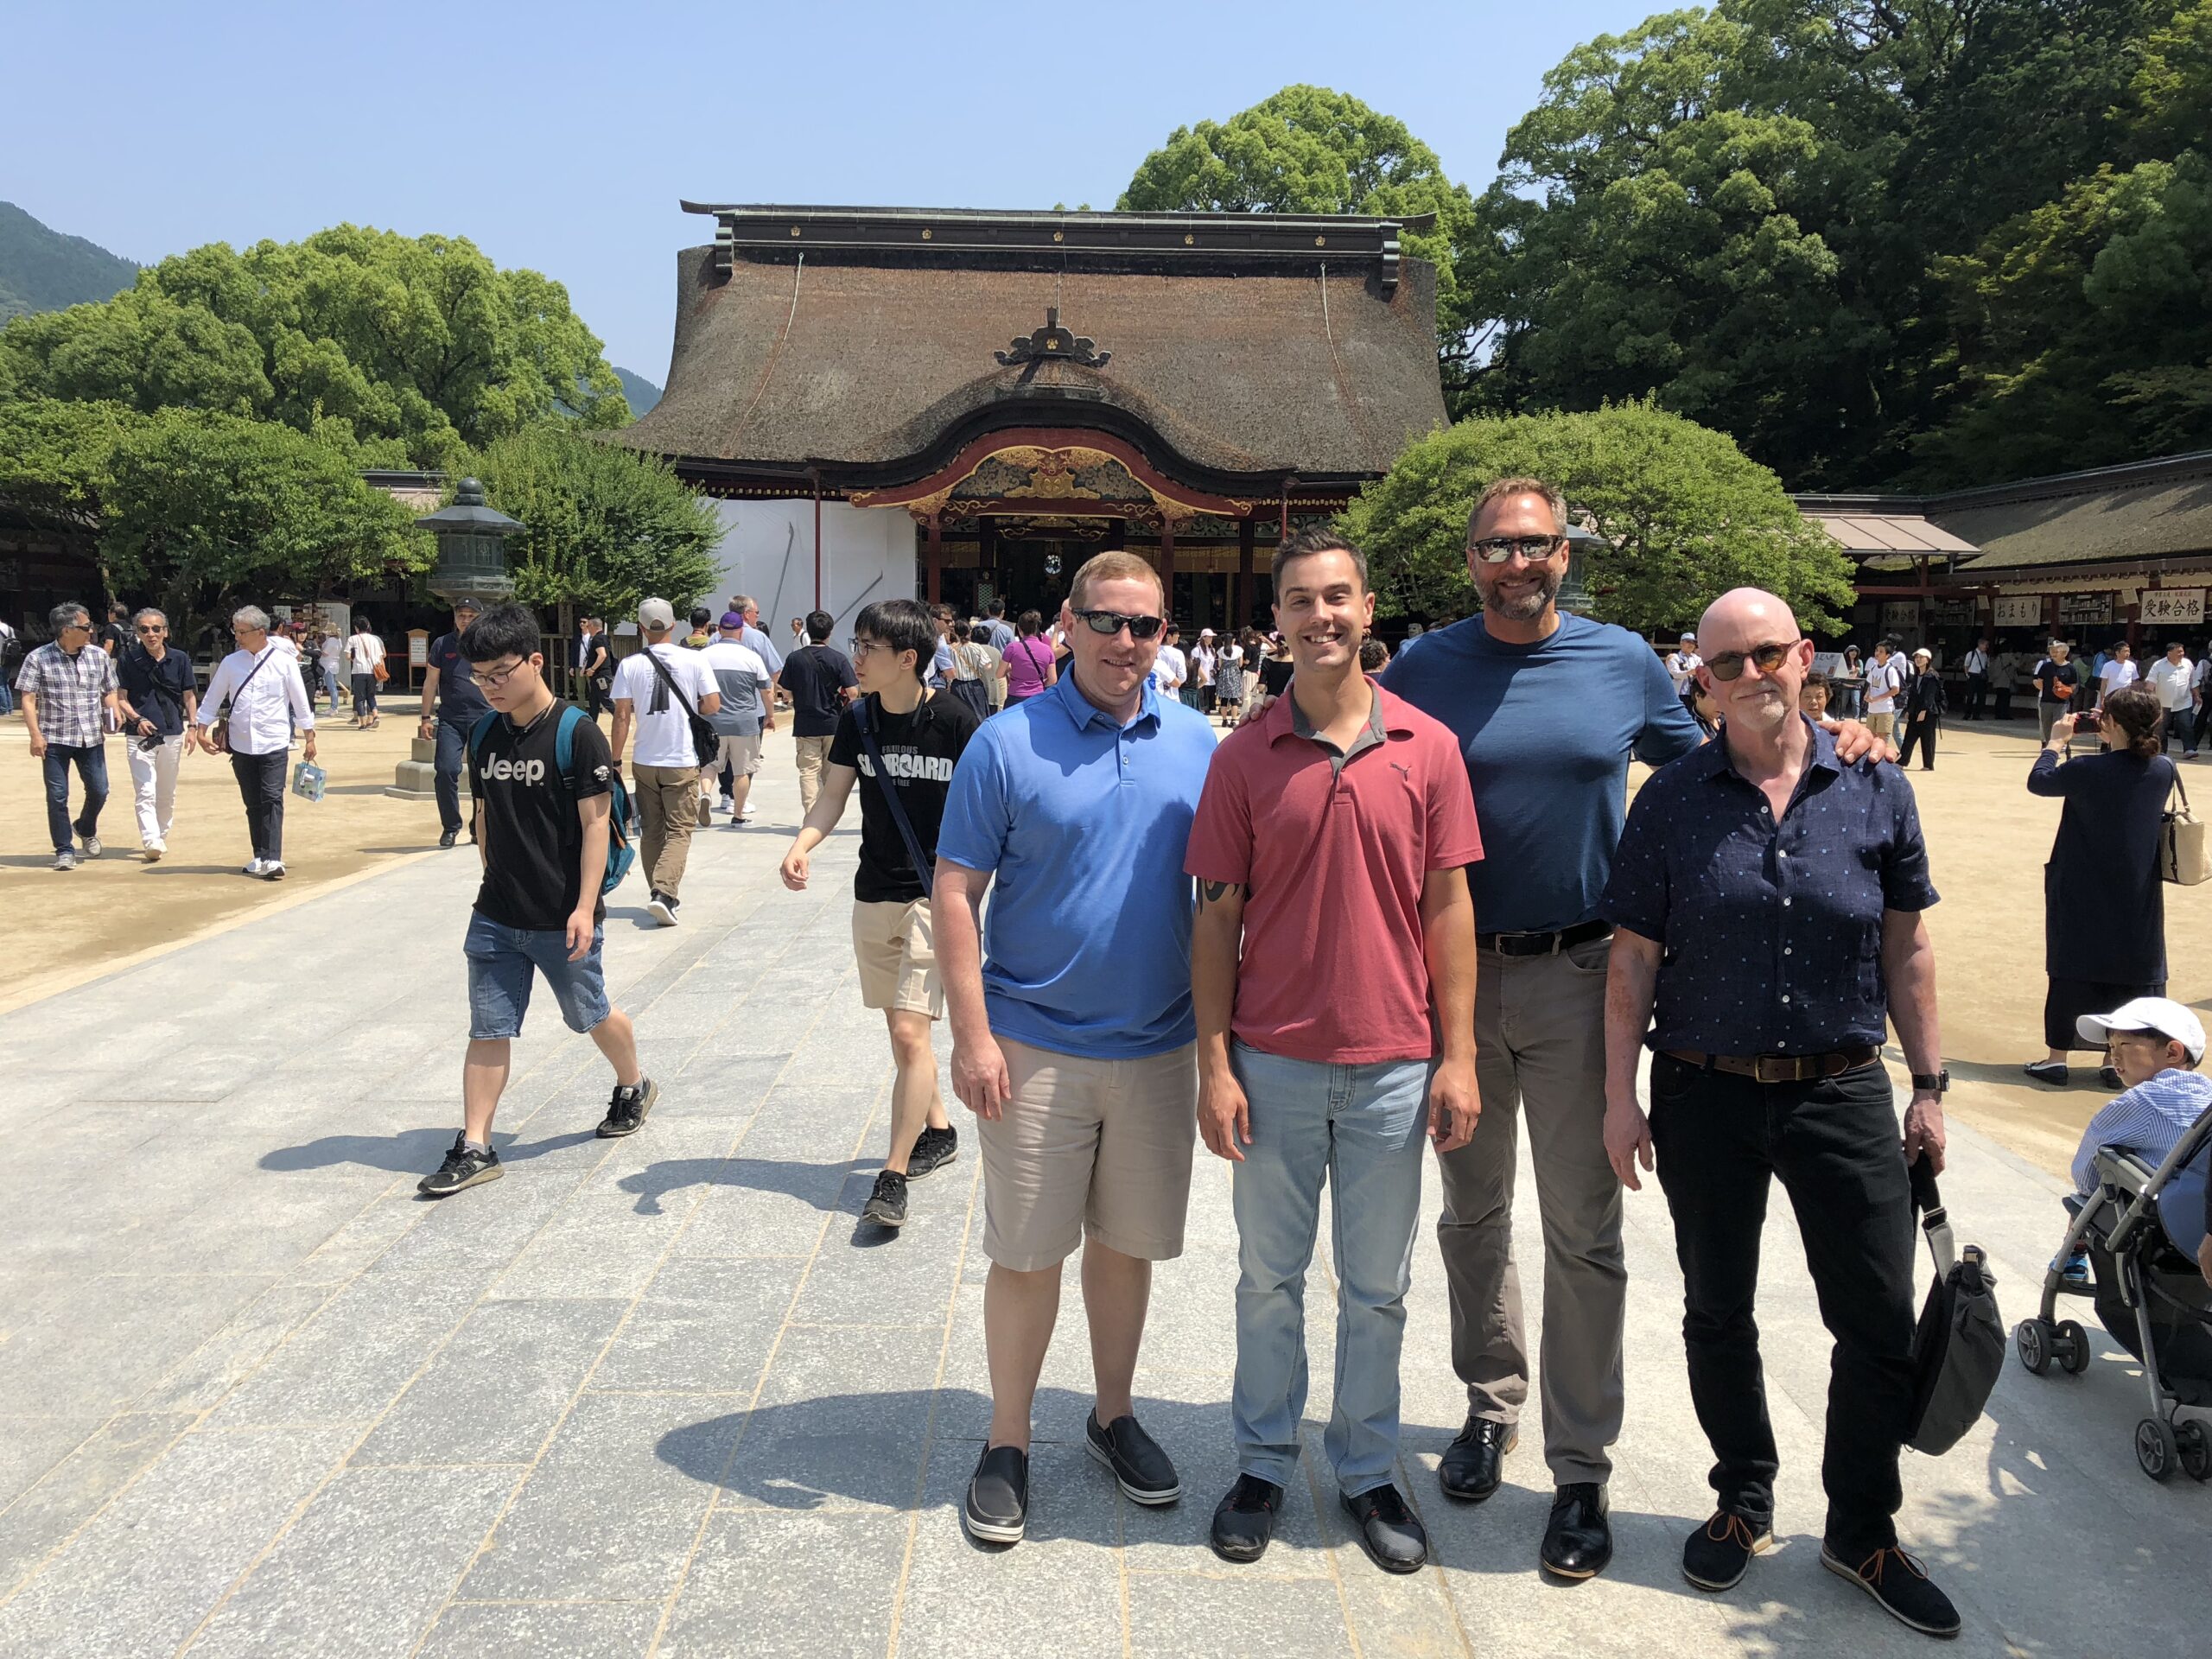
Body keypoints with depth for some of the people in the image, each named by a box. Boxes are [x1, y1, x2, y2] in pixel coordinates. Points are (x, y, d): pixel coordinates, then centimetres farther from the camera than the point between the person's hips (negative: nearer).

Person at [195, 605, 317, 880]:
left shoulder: (284, 661, -3)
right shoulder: (231, 663, 4)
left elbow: (300, 700, 2)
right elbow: (212, 699, 13)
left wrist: (309, 737, 5)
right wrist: (203, 730, 9)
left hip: (273, 743, -3)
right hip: (241, 744, 3)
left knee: (272, 799, -11)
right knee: (252, 803, 9)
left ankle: (272, 859, -14)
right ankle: (260, 857, 17)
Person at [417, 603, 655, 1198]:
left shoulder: (576, 733, -13)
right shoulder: (484, 733, 5)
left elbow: (596, 822, -15)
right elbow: (483, 815, 15)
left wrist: (585, 907, -19)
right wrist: (495, 883, 17)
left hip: (561, 919, -5)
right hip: (496, 917, 5)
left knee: (591, 1015, 14)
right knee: (488, 1029, 4)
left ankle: (633, 1087, 40)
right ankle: (475, 1148, 10)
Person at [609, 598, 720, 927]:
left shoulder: (630, 664, -3)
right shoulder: (692, 660, -6)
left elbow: (622, 716, -5)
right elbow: (713, 704, -5)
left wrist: (615, 760, 2)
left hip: (644, 762, 2)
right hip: (682, 762, -2)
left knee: (651, 831, 15)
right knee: (678, 830, 2)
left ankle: (660, 892, 22)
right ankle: (664, 892, -16)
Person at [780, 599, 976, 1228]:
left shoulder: (954, 720, -13)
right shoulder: (857, 719, 1)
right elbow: (832, 796, 0)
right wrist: (803, 842, -20)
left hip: (934, 897, -6)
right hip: (873, 895, 6)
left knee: (909, 1032, -10)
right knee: (902, 1028, 16)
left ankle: (892, 1177, -2)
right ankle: (937, 1130, 37)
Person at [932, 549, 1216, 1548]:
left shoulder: (1197, 744, 3)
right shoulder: (1008, 744, -7)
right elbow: (955, 894, -7)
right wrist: (972, 1036, -12)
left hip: (1159, 1046, 3)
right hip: (1035, 1048, -3)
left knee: (1127, 1242, 16)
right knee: (1025, 1252, 6)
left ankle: (1114, 1416, 35)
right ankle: (1006, 1445, 23)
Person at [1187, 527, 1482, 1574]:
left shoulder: (1428, 748, -1)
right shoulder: (1243, 758, -2)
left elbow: (1448, 906, 1)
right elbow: (1218, 916, -1)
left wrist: (1458, 1057, -2)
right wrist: (1215, 1064, -5)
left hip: (1392, 1066, 0)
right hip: (1274, 1063, 0)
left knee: (1377, 1288, 13)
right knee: (1269, 1275, 13)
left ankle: (1367, 1470, 31)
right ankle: (1263, 1464, 30)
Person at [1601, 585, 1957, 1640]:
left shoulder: (1875, 790, 1)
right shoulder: (1672, 800, -3)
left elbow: (1907, 951, 6)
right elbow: (1632, 959, -2)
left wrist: (1929, 1088, 6)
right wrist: (1621, 1096, -5)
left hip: (1842, 1090, 1)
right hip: (1705, 1095, 0)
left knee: (1880, 1324, 6)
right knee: (1717, 1314, 13)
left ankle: (1862, 1529, 28)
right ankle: (1745, 1501, 35)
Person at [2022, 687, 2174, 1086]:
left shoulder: (2088, 770, -20)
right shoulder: (2164, 770, -6)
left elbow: (2037, 782, -4)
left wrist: (2056, 741, 8)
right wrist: (2119, 743, 10)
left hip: (2083, 895, -3)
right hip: (2138, 899, 4)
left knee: (2071, 970, 6)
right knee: (2136, 972, 12)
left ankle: (2056, 1058, 11)